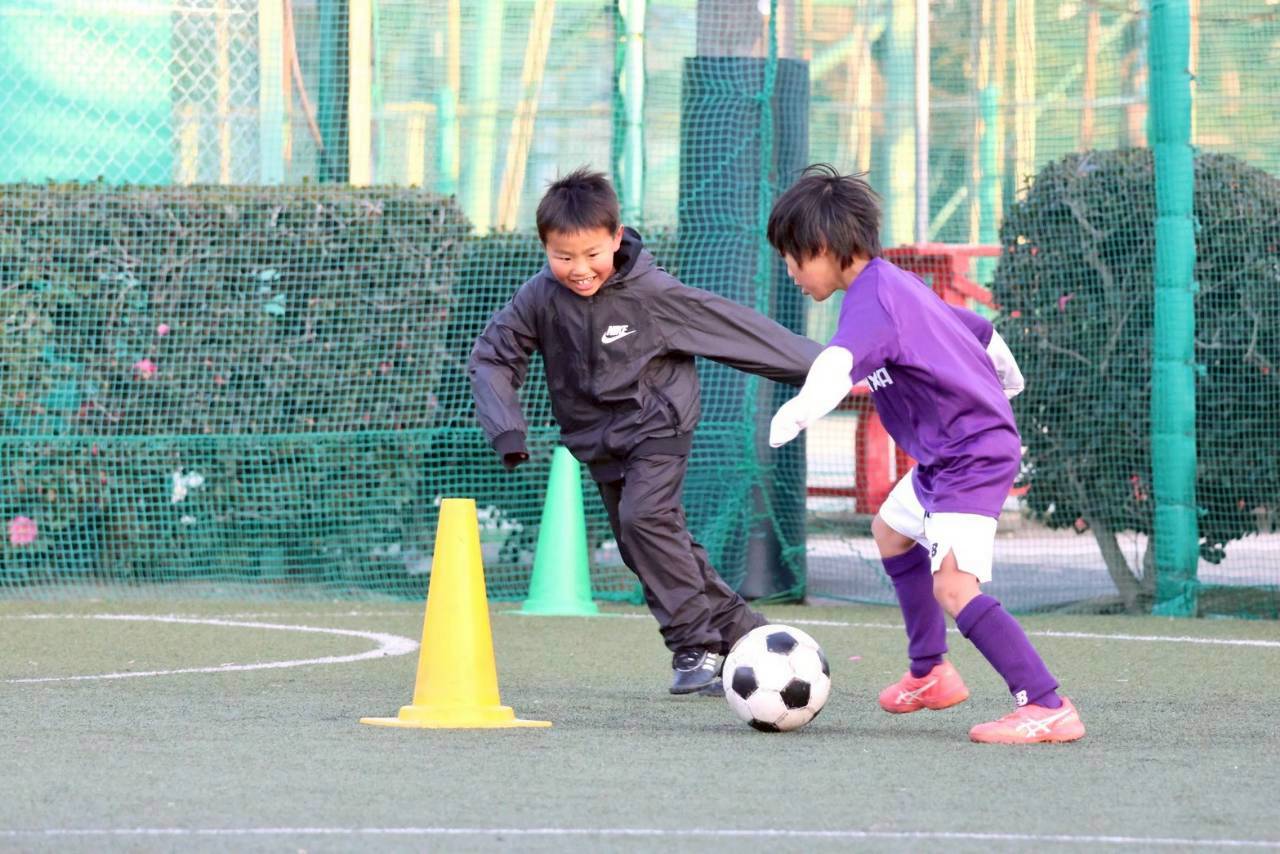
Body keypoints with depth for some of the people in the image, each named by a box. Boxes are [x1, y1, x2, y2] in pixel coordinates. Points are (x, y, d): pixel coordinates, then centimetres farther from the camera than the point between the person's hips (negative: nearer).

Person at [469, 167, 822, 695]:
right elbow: (491, 359, -3)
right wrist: (506, 430, -16)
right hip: (599, 440, 5)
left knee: (645, 518, -25)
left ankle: (697, 645, -16)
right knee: (642, 549, 7)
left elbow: (736, 328, -13)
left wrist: (817, 367, -8)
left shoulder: (653, 293, -20)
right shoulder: (539, 300, -12)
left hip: (657, 426, -5)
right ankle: (739, 632, 20)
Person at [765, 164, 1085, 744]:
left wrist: (801, 410, -63)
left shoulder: (872, 300, -21)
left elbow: (841, 361, -44)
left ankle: (1047, 707, -27)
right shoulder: (896, 284, 10)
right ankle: (929, 675, 40)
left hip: (971, 456, -12)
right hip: (945, 455, 12)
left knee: (954, 585, -23)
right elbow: (981, 331, 25)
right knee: (891, 531, 30)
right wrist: (1008, 382, 44)